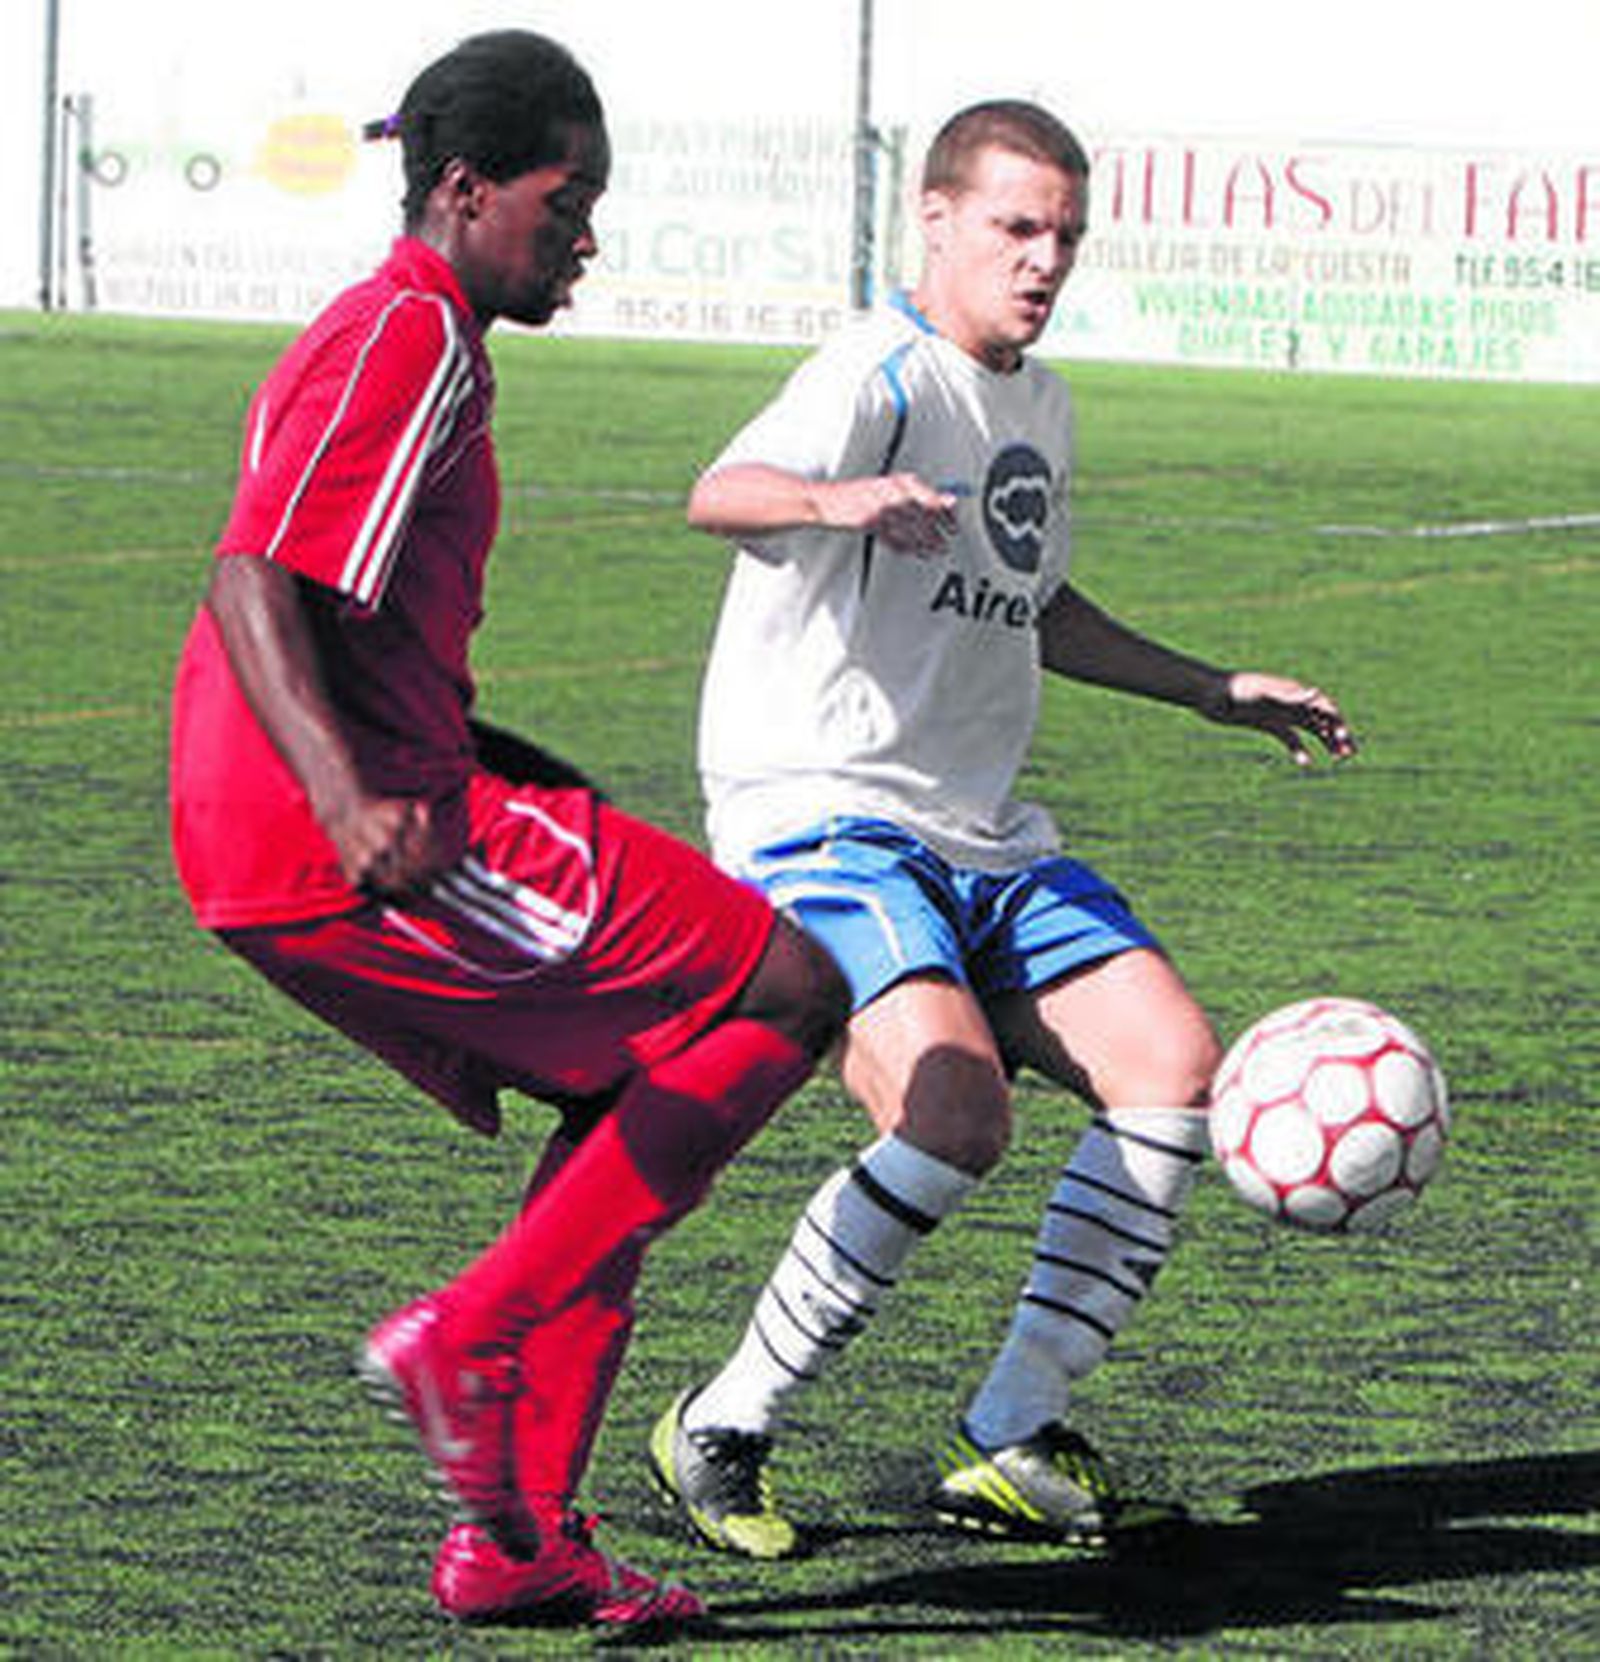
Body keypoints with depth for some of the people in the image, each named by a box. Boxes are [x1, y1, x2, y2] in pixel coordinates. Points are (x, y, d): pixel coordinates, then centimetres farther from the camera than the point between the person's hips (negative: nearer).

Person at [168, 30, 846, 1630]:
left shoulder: (378, 337, 22)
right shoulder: (406, 342, -10)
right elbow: (253, 583, -22)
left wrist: (506, 776, 34)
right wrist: (352, 804, -34)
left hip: (259, 861, 10)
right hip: (345, 846, -10)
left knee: (633, 1092, 17)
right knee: (784, 995, -7)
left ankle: (516, 1533, 13)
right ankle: (471, 1335, -7)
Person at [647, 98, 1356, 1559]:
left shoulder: (1043, 408, 16)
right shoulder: (882, 374, -12)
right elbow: (722, 494, -32)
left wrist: (1211, 690, 33)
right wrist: (839, 500, -53)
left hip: (986, 841, 8)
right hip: (819, 822, -8)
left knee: (1175, 1060, -8)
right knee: (956, 1112, -27)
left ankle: (1013, 1444, -1)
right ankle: (721, 1434, -10)